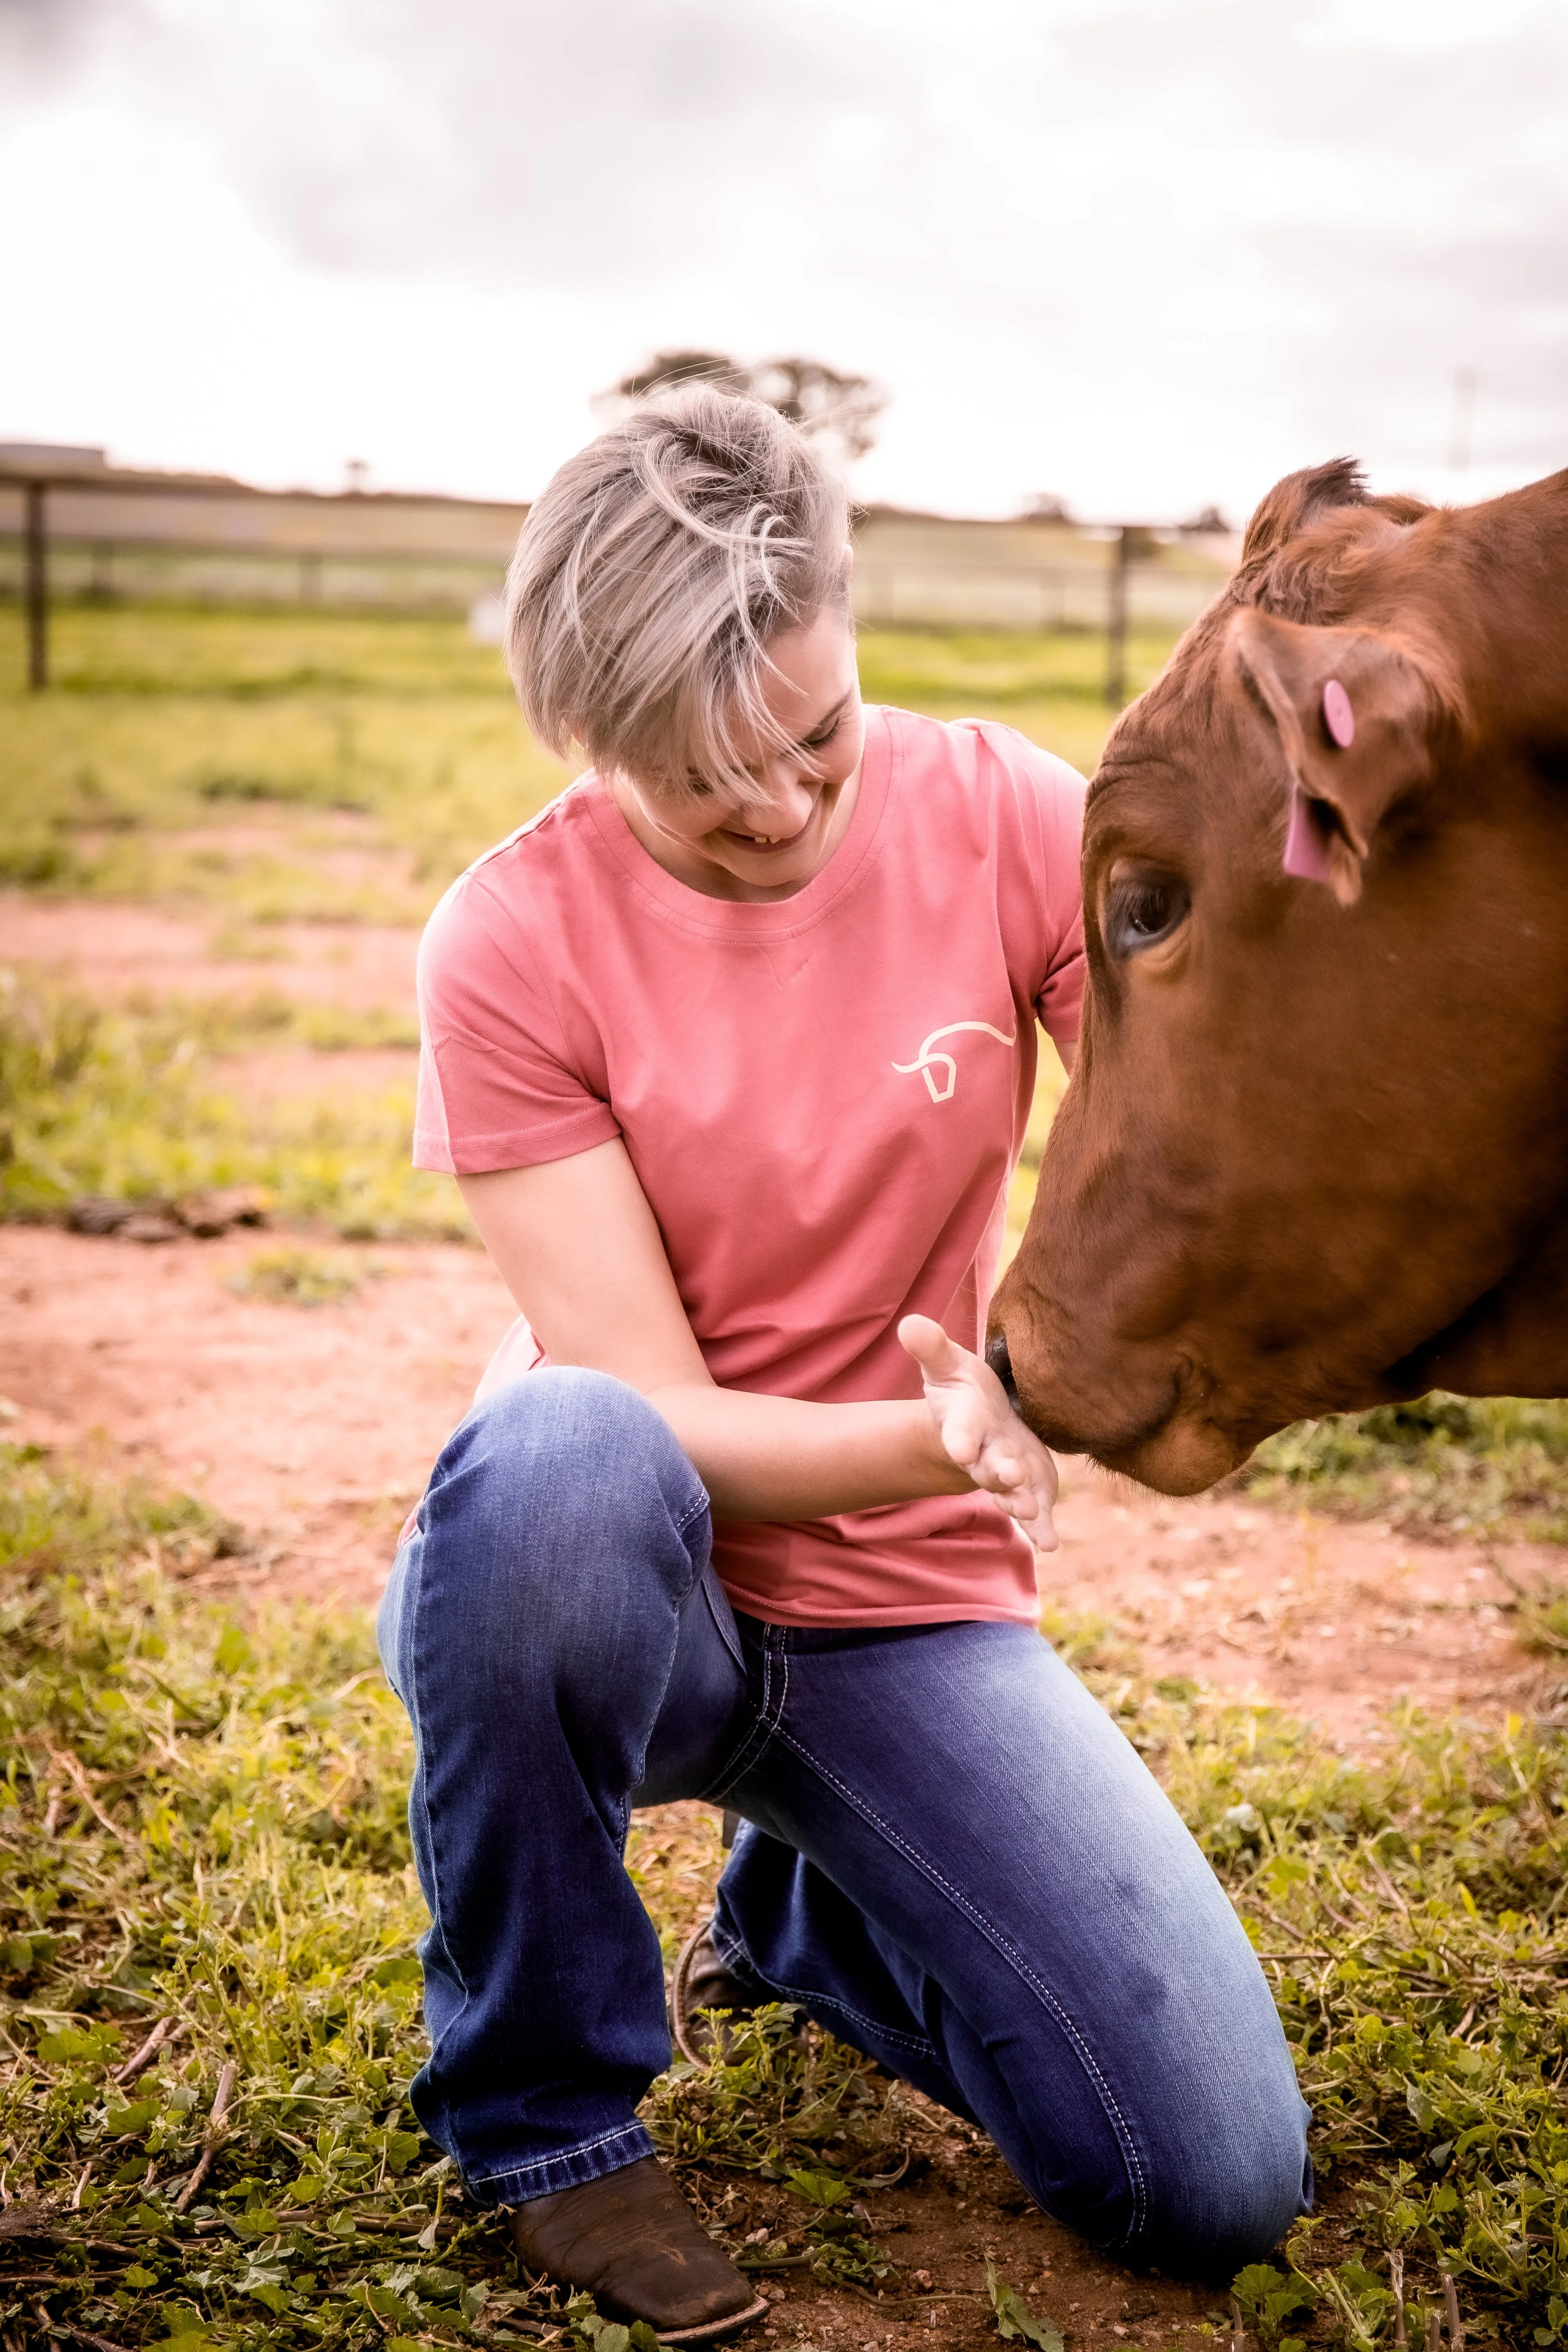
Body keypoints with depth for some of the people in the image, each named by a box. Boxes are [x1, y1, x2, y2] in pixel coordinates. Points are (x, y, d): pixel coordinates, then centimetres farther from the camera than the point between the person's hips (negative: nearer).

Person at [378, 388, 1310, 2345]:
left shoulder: (1001, 818, -9)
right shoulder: (511, 942, -15)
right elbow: (651, 1413, -17)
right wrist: (938, 1442, -36)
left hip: (906, 1619, 3)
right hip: (625, 1592, -2)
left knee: (1217, 2189, -10)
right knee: (553, 1456, -40)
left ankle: (807, 1907, 21)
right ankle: (540, 2107, -14)